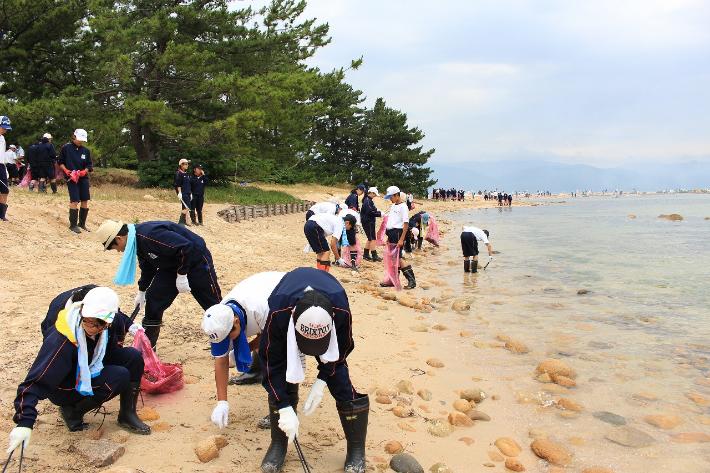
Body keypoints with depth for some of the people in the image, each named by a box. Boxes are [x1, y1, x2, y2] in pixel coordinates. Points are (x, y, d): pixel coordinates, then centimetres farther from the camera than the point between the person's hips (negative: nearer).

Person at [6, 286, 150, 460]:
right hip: (63, 387, -6)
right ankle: (72, 411, -5)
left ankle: (127, 415, 2)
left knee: (134, 357, -13)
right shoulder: (61, 340, -37)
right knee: (120, 377, -27)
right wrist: (25, 421, -46)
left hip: (90, 369, 6)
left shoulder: (107, 323, -20)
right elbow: (37, 381, -39)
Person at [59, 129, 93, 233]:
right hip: (71, 178, -4)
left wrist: (85, 171, -11)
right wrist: (66, 171, -14)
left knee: (85, 201, 4)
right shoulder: (66, 148, -3)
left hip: (83, 178, 4)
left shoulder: (86, 151, 6)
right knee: (74, 201, -9)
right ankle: (73, 224, 1)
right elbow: (60, 162, 2)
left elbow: (90, 165, 8)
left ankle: (82, 223, 18)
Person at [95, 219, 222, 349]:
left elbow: (185, 247, -35)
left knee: (212, 303, -1)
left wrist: (181, 275, -26)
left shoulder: (149, 235, -32)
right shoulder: (138, 240, -1)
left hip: (196, 261, -9)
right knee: (153, 299, 3)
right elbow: (147, 267, 16)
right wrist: (141, 292, 27)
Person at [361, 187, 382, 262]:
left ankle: (366, 255, 22)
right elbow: (370, 212, -23)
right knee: (373, 239, -8)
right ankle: (374, 256, -6)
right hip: (368, 222, -11)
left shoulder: (369, 200, 16)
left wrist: (377, 211, 5)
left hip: (369, 222, 11)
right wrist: (379, 214, -18)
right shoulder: (367, 201, -16)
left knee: (370, 239, 16)